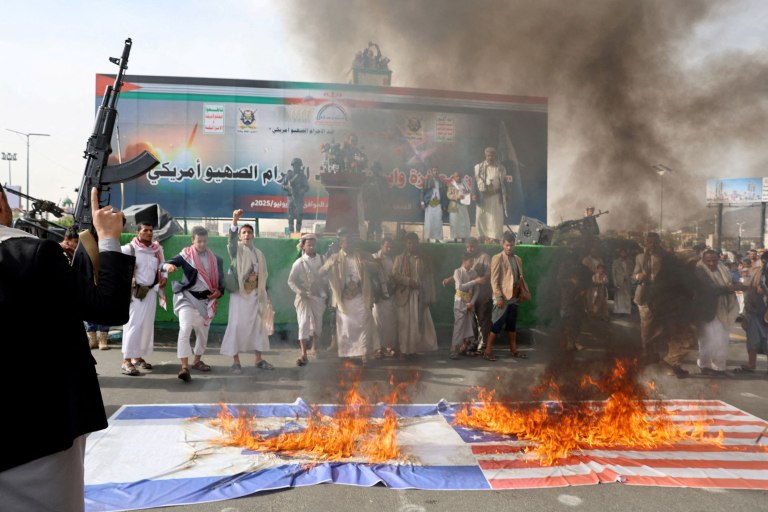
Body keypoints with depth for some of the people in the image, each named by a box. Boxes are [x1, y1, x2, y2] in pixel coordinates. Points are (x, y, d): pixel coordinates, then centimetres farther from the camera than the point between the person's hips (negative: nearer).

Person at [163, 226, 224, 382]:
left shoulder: (215, 259, 6)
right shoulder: (186, 255, -4)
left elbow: (221, 278, 13)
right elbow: (166, 263, -18)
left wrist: (219, 291, -7)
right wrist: (169, 265, -42)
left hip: (206, 300, 4)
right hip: (188, 297, -4)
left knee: (203, 333, 15)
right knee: (185, 330, -20)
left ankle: (197, 361, 36)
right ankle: (184, 367, -23)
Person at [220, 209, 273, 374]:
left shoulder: (259, 254, 14)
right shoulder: (237, 249, 0)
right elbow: (231, 239, -22)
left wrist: (265, 295, 14)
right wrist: (234, 221, -40)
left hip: (255, 294, 5)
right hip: (239, 293, -5)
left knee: (259, 325, 7)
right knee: (237, 325, -8)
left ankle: (258, 359, 18)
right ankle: (235, 361, -1)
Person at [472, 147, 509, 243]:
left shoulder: (501, 168, 9)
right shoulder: (478, 167, 7)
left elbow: (504, 183, 10)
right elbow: (475, 181, 5)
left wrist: (505, 196, 3)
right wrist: (474, 194, -6)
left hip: (495, 196, 0)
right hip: (482, 196, 0)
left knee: (495, 218, -3)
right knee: (481, 218, -1)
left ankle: (494, 238, 1)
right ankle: (485, 237, 11)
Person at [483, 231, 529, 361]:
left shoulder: (517, 259, 12)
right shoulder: (497, 258, -8)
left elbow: (520, 278, 17)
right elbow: (494, 280, -12)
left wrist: (521, 294, 10)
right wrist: (498, 297, -18)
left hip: (514, 297, 6)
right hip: (503, 297, -6)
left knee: (512, 324, 14)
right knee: (497, 324, -5)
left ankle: (514, 350, 22)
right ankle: (488, 351, 1)